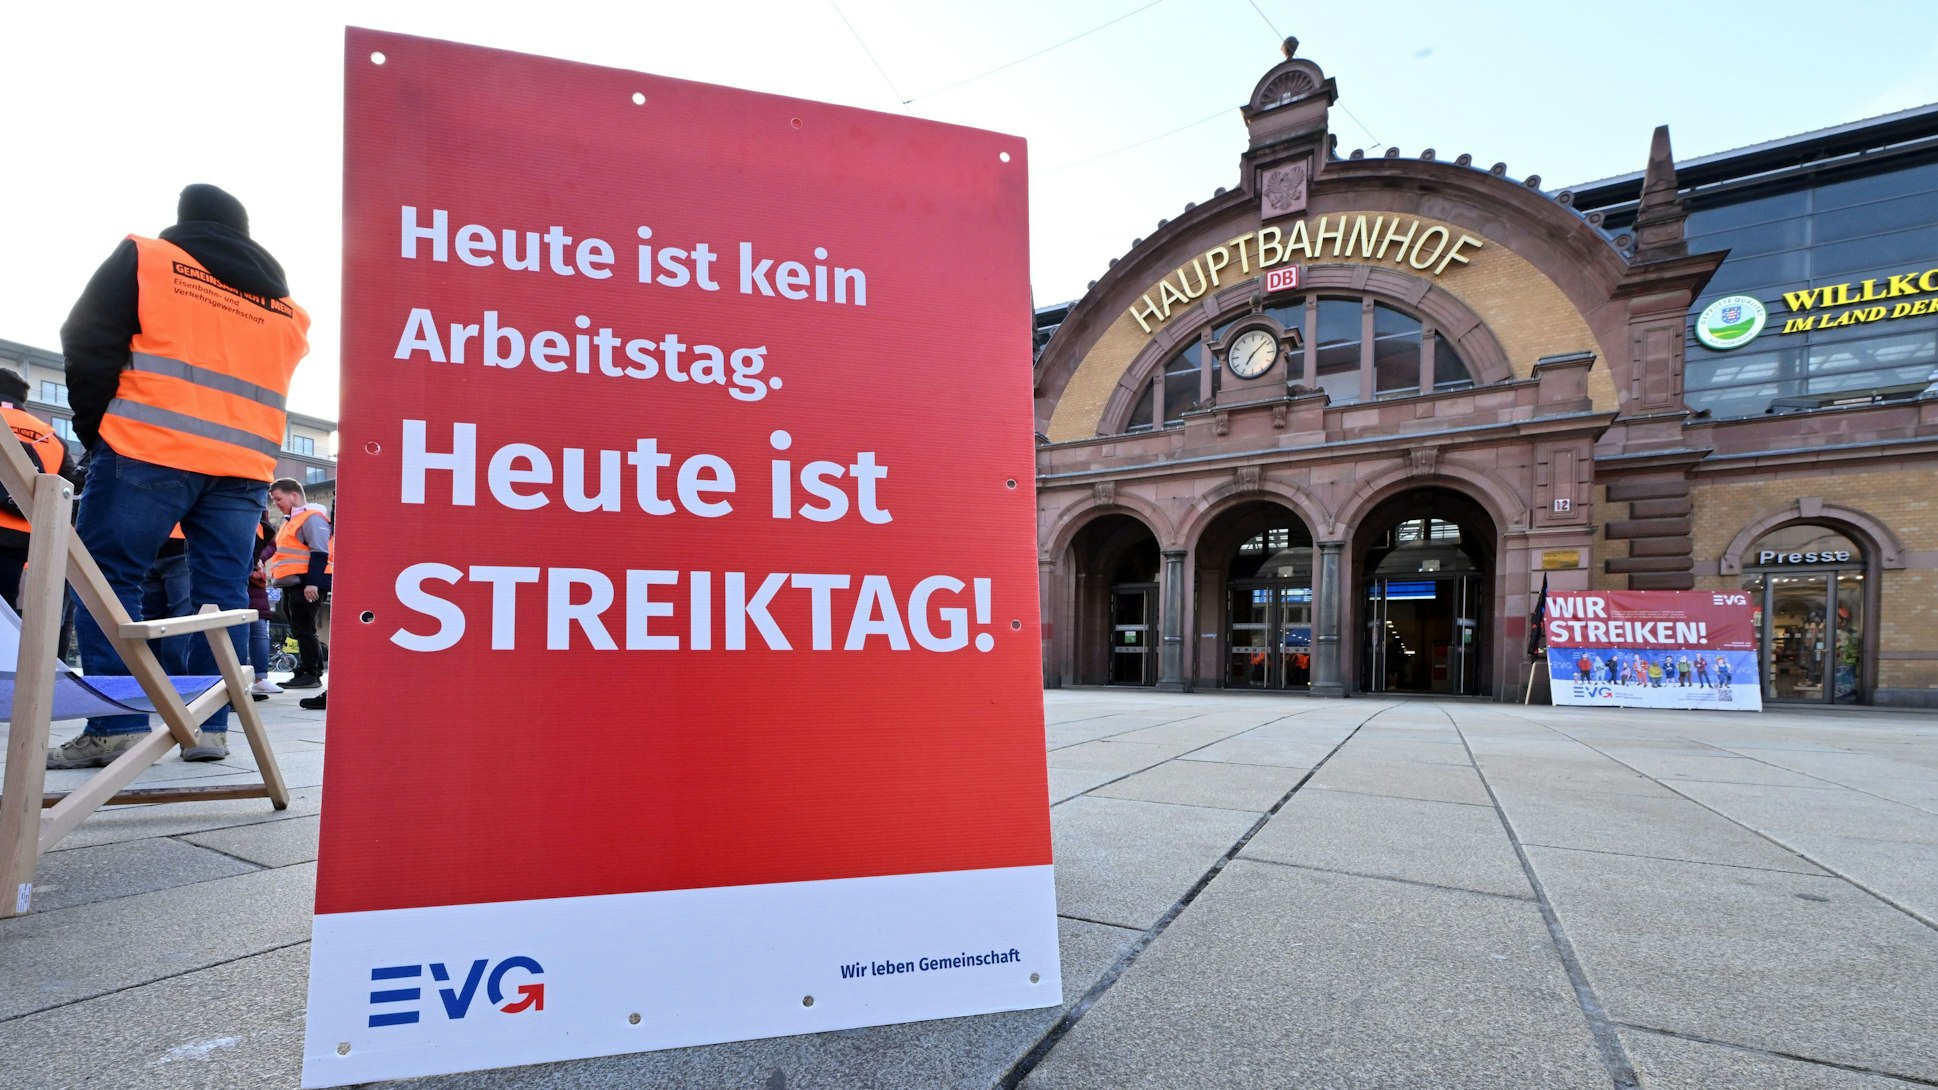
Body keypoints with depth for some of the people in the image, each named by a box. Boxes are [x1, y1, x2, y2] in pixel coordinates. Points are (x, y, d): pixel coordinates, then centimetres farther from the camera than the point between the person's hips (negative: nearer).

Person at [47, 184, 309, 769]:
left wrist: (93, 428, 12)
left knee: (109, 579, 2)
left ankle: (115, 726, -3)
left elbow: (88, 345, 4)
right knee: (222, 593, 3)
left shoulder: (144, 257, 7)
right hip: (243, 467, 4)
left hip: (150, 450, -3)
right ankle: (210, 727, 3)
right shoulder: (284, 303, 19)